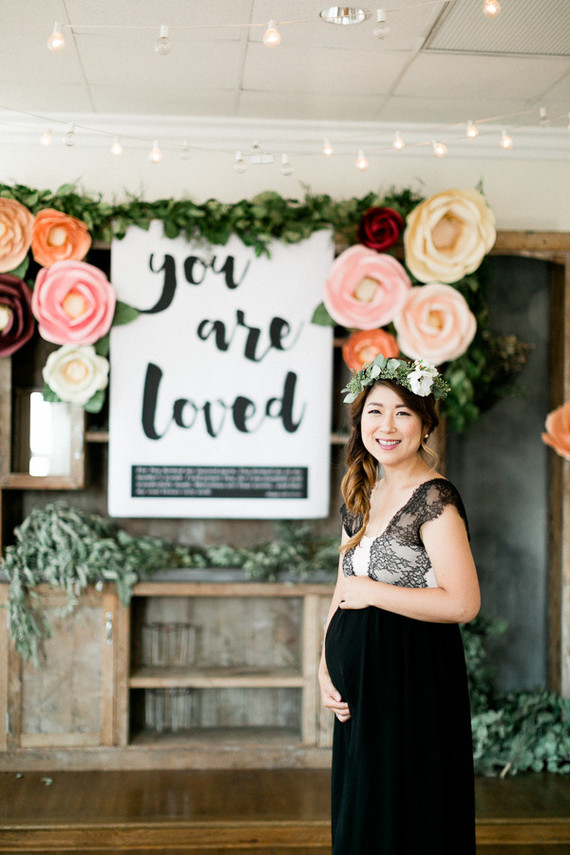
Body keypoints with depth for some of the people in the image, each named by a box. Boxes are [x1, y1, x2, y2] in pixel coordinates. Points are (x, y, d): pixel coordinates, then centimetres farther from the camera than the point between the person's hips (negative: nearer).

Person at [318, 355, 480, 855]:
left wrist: (371, 592, -15)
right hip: (361, 686, 8)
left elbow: (463, 603, -22)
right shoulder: (363, 497, 10)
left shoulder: (434, 500, -14)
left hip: (413, 682, -8)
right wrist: (326, 669, 2)